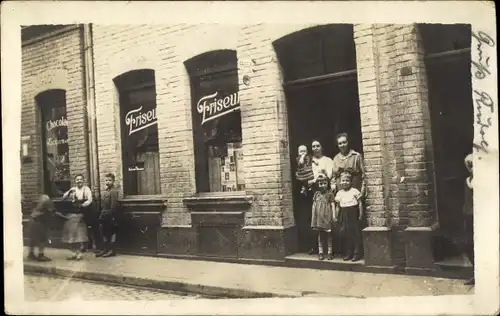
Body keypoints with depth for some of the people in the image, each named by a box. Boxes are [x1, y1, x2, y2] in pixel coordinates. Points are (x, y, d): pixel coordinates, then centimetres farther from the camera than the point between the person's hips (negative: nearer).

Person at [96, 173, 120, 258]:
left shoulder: (114, 191, -13)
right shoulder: (105, 192, 15)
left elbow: (114, 206, -19)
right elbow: (102, 205, 16)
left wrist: (111, 216, -21)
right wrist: (101, 214, 11)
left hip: (110, 216, -9)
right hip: (104, 216, 9)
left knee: (111, 232, 0)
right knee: (104, 232, 13)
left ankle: (112, 250, 8)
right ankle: (105, 249, 22)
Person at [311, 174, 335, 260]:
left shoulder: (330, 194, 0)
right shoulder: (316, 194, 8)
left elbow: (332, 205, -1)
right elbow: (314, 205, 11)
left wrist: (334, 216, -6)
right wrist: (313, 217, 8)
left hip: (327, 217, -3)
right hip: (319, 217, 3)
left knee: (328, 234, 2)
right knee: (320, 235, 8)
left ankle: (330, 252, 11)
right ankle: (320, 252, 14)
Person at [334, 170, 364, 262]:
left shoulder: (354, 191, -3)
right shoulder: (339, 193, 8)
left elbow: (360, 203, -2)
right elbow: (337, 206, 12)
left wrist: (360, 215, -6)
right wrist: (336, 217, 10)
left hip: (353, 214, -4)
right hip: (344, 215, 4)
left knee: (356, 233, 0)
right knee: (345, 234, 8)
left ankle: (357, 253, 9)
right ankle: (349, 253, 20)